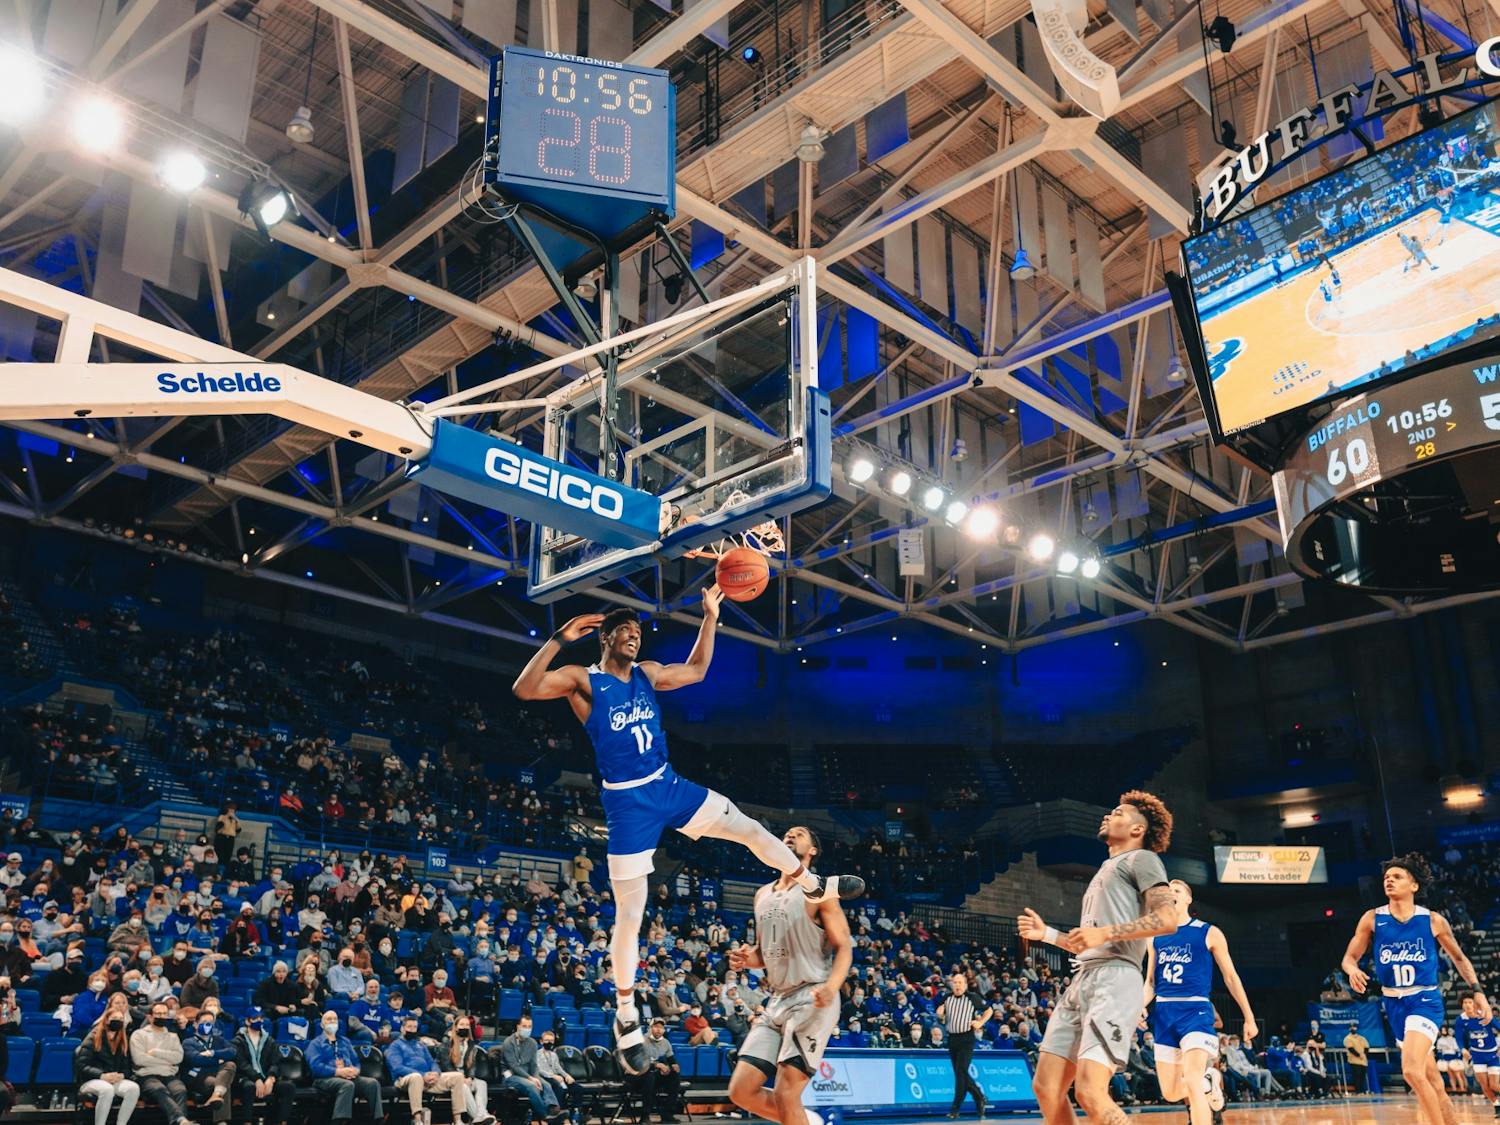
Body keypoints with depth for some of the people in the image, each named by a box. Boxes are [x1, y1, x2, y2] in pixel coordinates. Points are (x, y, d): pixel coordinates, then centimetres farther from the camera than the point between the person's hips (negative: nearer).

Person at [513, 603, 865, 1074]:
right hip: (628, 803, -5)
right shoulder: (582, 679, -9)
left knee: (750, 828, 6)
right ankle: (626, 1018, 15)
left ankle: (815, 886, 31)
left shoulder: (647, 673, 8)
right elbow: (523, 689, -24)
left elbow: (696, 671, 23)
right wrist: (560, 638, -32)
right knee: (629, 914, -1)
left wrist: (710, 617, 15)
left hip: (670, 786, 5)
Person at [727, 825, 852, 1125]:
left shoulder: (819, 892, -4)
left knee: (785, 1095, -14)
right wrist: (746, 959, 0)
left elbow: (844, 947, -7)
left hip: (812, 1000, -7)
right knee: (741, 1091, 2)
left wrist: (831, 988, -26)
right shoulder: (763, 895, 15)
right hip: (777, 1000, 7)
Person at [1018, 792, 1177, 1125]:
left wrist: (1105, 933, -17)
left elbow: (1167, 919, -12)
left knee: (1090, 1093, -21)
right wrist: (1047, 934, 25)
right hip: (1082, 981, 9)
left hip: (1115, 980, -9)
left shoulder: (1141, 859, 5)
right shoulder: (1107, 870, 31)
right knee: (1045, 1086, 4)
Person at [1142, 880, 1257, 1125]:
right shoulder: (1155, 937, 12)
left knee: (1191, 1083, -22)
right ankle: (1207, 1085, 39)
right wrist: (1140, 1006, -4)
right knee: (1170, 1093, 8)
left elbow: (1230, 977, 6)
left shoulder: (1209, 933, 2)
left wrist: (1249, 1017, 6)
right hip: (1163, 1013, 5)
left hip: (1195, 1010, -4)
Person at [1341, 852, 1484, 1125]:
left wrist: (1477, 991, 2)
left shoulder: (1433, 921, -5)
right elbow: (1349, 957, 1)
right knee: (1432, 1082, 14)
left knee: (1412, 1070, -23)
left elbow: (1459, 958, 11)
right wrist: (1353, 970, -21)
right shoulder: (1372, 919, -2)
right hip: (1394, 1003, 3)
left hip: (1425, 1000, -3)